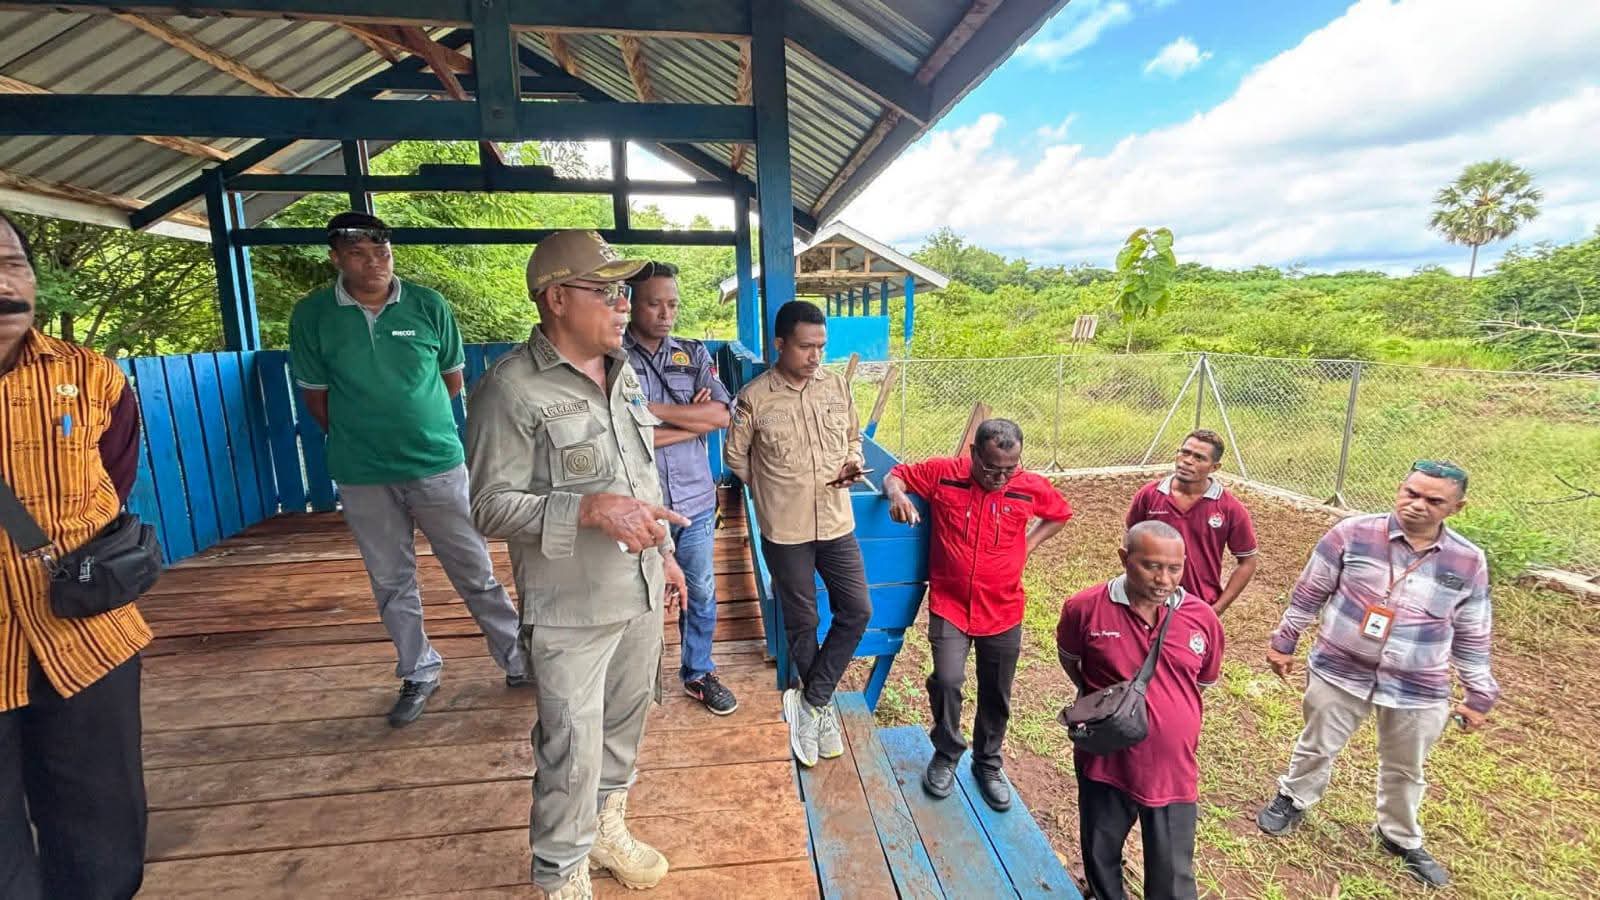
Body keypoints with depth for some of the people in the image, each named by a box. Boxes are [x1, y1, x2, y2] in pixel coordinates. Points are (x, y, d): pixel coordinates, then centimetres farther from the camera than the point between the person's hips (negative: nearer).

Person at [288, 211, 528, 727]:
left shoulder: (429, 306, -4)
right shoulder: (312, 315, -3)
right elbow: (315, 396, 5)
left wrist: (412, 421, 9)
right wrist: (361, 438, 6)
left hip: (439, 465, -1)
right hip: (363, 478, 2)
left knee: (476, 574, 6)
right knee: (392, 584, 14)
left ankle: (520, 661, 21)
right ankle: (419, 675, 33)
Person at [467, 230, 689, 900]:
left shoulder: (623, 372, 7)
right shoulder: (511, 388, -15)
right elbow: (491, 506, -16)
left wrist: (664, 551, 17)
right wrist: (591, 509, -28)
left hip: (641, 592, 7)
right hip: (569, 609, -7)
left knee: (625, 720, 22)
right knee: (573, 750, 5)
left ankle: (607, 827, 47)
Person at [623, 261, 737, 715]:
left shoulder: (694, 354, 4)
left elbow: (722, 414, -9)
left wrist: (654, 411, -16)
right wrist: (694, 420, -13)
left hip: (696, 501, 3)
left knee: (701, 593, 16)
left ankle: (698, 673, 38)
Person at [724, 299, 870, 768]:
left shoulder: (837, 385, -1)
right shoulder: (754, 397, -10)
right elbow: (735, 457, 2)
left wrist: (853, 464, -7)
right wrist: (776, 490, 5)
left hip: (837, 523, 4)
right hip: (785, 529, -3)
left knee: (857, 610, 4)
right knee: (802, 621, 11)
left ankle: (811, 702, 20)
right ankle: (821, 705, 33)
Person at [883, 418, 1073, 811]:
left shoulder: (1031, 487, -6)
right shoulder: (942, 473, -11)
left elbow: (1061, 513, 14)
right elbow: (896, 474, 2)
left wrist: (1028, 544, 2)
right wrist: (896, 493, -21)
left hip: (1003, 612, 2)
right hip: (949, 606, -2)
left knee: (996, 695, 14)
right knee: (947, 680, -16)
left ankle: (987, 764, 40)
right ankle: (946, 754, 15)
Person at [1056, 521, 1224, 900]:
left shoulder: (1204, 618, -10)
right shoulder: (1086, 608, -16)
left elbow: (1203, 683, 8)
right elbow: (1068, 656, 6)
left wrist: (1166, 710, 2)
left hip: (1173, 769, 0)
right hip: (1106, 761, 0)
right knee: (1099, 856, 23)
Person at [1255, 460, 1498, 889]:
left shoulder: (1468, 561, -7)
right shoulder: (1353, 533, -14)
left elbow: (1471, 636, 5)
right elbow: (1310, 593, -4)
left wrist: (1479, 695, 9)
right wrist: (1284, 642, 1)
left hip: (1418, 690, 2)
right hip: (1340, 671, -2)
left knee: (1405, 770, 22)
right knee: (1318, 746, 17)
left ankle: (1400, 837, 48)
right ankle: (1293, 800, 43)